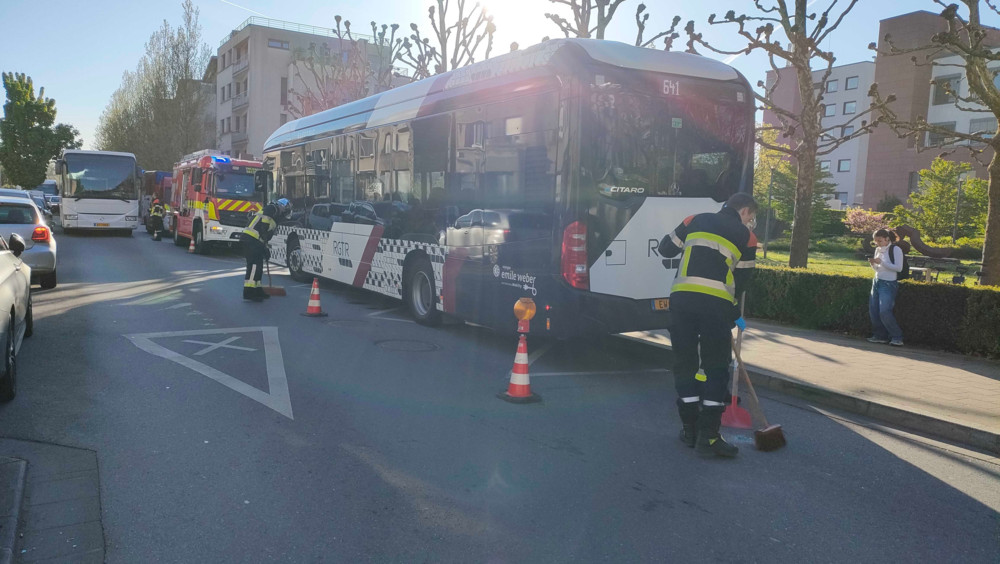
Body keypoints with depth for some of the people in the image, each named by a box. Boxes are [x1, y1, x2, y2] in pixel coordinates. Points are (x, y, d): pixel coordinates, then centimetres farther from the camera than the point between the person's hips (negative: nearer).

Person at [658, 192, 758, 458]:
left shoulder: (696, 221, 17)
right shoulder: (746, 238, 12)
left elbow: (665, 249, 23)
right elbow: (741, 281, 15)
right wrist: (735, 315, 28)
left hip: (681, 297, 3)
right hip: (717, 304, -2)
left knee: (684, 363, 13)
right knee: (716, 368, 6)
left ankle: (690, 429, 19)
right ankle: (708, 436, 3)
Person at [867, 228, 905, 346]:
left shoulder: (895, 249, -8)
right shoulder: (878, 250, 12)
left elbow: (899, 268, -15)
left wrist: (881, 262, -20)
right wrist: (873, 263, -2)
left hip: (888, 284, -7)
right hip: (876, 282, 7)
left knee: (884, 312, -15)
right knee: (873, 310, 4)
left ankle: (897, 337, -4)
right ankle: (880, 336, 14)